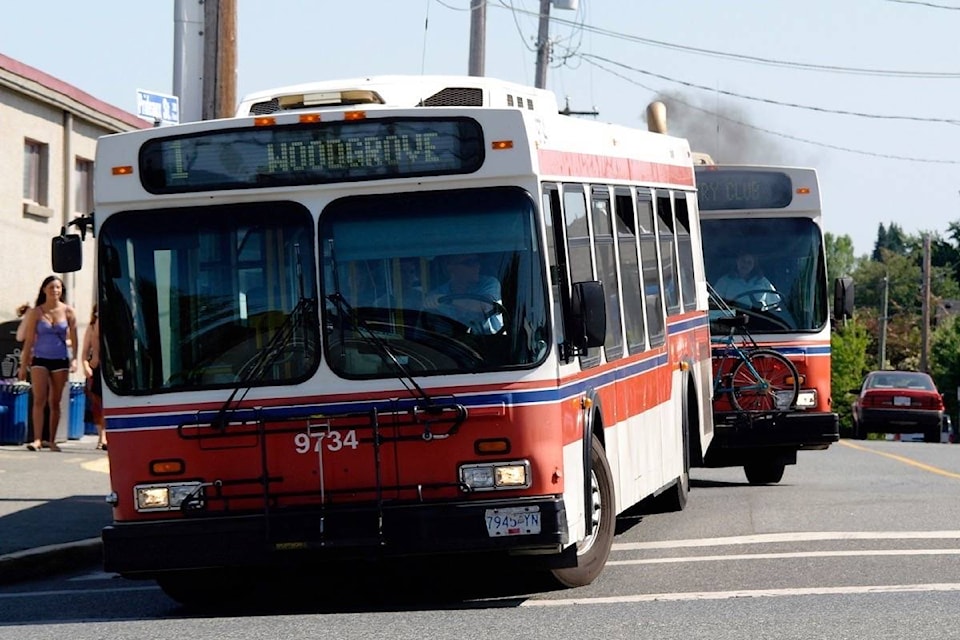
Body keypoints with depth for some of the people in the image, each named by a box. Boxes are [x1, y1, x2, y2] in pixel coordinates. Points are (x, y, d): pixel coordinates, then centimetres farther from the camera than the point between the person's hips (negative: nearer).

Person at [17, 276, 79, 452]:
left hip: (60, 360, 1)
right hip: (40, 359, -1)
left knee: (55, 402, 5)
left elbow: (74, 339, 3)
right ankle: (37, 439, -16)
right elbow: (29, 340, 3)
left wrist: (74, 359, -8)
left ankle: (52, 440, 10)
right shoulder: (36, 313, 1)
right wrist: (23, 365, 2)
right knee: (39, 400, -11)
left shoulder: (68, 311, 2)